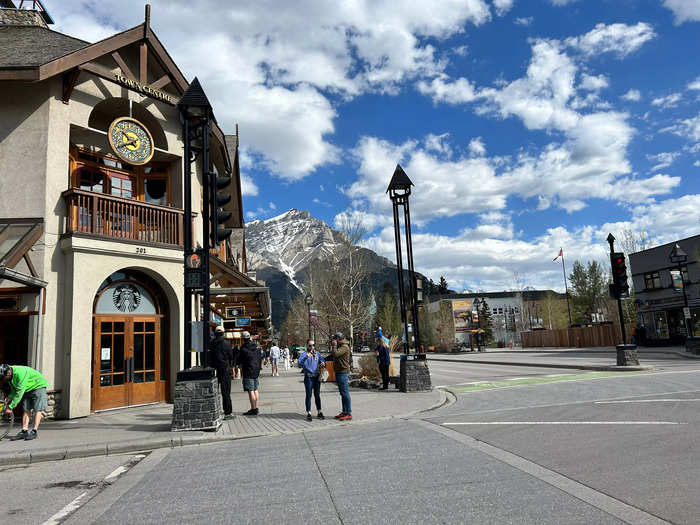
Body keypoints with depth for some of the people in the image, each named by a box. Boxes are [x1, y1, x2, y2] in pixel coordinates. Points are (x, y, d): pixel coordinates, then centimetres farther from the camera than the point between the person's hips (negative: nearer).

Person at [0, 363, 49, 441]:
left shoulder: (20, 373, -34)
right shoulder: (9, 376, -9)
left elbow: (19, 392, -33)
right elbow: (14, 389, 6)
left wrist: (11, 407, -29)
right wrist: (9, 398, -13)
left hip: (38, 386, -8)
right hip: (27, 389, 8)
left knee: (38, 409, -11)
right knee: (26, 410, 0)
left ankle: (34, 431, -12)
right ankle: (24, 431, -1)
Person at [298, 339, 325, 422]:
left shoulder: (317, 354, 10)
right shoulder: (304, 354, -3)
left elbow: (323, 361, 7)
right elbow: (300, 364, -15)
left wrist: (323, 363, -17)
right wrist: (306, 357, -29)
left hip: (317, 377, 4)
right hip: (308, 377, -3)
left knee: (317, 395, 10)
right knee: (309, 395, -2)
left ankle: (319, 412, 18)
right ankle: (308, 413, 3)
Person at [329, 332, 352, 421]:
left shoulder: (344, 347, -15)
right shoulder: (340, 346, 16)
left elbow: (335, 354, -25)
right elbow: (333, 354, 20)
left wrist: (334, 345, -13)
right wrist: (332, 346, 13)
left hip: (343, 373, -10)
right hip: (339, 372, 10)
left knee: (345, 393, -8)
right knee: (342, 393, 15)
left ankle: (349, 413, -4)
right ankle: (344, 412, 22)